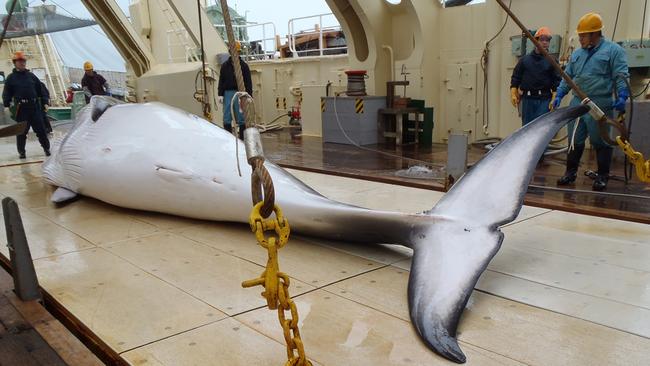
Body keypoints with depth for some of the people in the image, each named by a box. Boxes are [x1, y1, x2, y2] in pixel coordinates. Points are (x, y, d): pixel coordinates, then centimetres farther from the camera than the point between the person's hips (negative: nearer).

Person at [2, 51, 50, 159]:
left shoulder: (31, 76, 12)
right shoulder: (11, 78, 3)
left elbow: (40, 89, 17)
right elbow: (7, 93, 1)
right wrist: (7, 104, -12)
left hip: (34, 106, 2)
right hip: (21, 108, -2)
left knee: (40, 129, 4)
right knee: (21, 131, 4)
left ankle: (46, 148, 14)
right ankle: (21, 151, 14)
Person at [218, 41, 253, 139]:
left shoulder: (244, 65, 7)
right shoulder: (225, 66, 12)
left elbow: (248, 82, 5)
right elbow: (221, 81, 11)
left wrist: (249, 95, -3)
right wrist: (220, 94, 1)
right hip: (228, 93, 2)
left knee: (241, 118, 0)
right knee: (227, 118, -1)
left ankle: (242, 139, 7)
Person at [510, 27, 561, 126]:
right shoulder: (525, 60, 9)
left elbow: (557, 81, 1)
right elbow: (515, 78, 9)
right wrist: (513, 94, -3)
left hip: (544, 100, -2)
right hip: (527, 99, 2)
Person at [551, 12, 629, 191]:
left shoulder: (613, 50, -1)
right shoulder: (577, 54, 16)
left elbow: (621, 77, -6)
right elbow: (567, 76, 20)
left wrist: (622, 97, -16)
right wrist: (559, 95, 12)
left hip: (600, 105, -5)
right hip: (577, 104, 5)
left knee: (601, 142, 2)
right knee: (574, 141, 8)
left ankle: (602, 177, 12)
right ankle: (571, 172, 20)